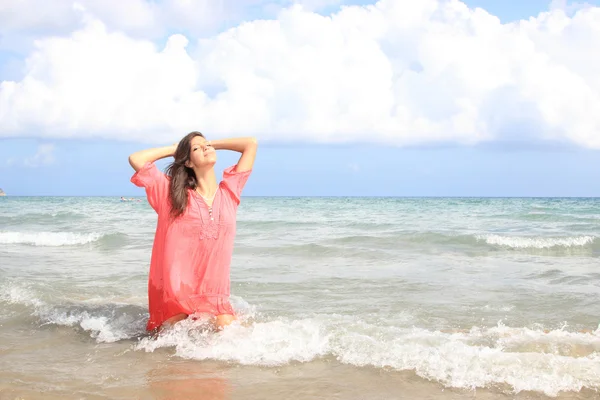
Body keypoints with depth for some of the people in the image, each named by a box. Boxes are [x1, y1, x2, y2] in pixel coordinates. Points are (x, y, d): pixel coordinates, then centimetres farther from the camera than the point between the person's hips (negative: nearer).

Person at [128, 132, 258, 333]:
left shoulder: (228, 192, 9)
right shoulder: (171, 193, 2)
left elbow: (251, 143, 13)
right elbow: (135, 159, -5)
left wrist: (212, 144, 17)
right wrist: (173, 149, 7)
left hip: (215, 297, 2)